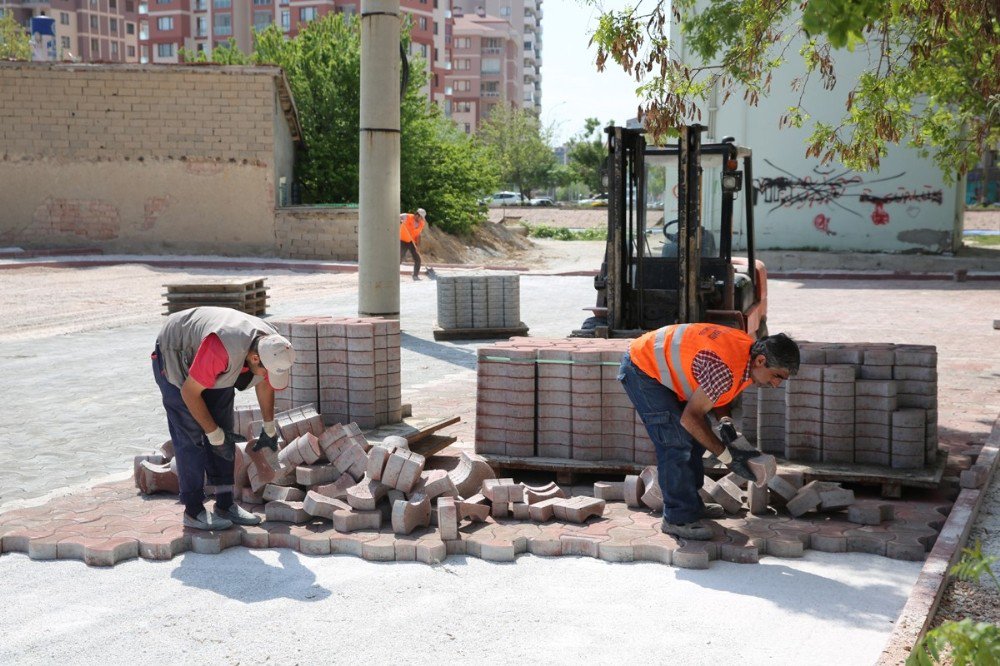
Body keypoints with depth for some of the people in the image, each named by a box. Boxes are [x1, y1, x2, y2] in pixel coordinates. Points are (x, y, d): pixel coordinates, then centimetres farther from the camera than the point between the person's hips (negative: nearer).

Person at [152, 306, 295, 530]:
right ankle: (194, 511, -7)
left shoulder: (272, 348, -19)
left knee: (224, 431, 1)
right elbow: (189, 393, -30)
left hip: (213, 371, 7)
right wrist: (215, 435, -22)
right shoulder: (224, 350, -43)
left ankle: (225, 505, 6)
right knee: (191, 437, -12)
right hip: (174, 357, -7)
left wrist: (269, 429, 15)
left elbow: (264, 384, 5)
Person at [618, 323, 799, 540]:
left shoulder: (748, 350, -6)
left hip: (662, 366, 10)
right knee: (676, 443, -15)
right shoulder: (725, 369, -35)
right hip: (642, 369, -10)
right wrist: (726, 455, -21)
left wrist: (726, 422, -9)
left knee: (695, 436, 14)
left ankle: (691, 504, 25)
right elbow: (690, 417, -28)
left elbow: (717, 393, 10)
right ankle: (678, 518, -7)